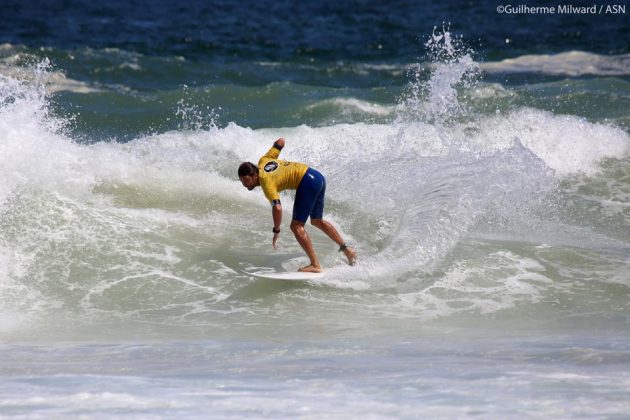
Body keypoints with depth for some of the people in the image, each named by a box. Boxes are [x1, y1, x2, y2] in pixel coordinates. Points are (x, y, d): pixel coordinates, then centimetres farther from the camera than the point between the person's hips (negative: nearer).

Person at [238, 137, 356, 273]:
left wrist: (276, 231, -20)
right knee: (317, 221, 27)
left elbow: (277, 208, -31)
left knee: (296, 226, -12)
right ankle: (346, 249, 34)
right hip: (317, 177, 10)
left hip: (307, 182, -10)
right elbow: (281, 142, 17)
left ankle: (315, 265, -18)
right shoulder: (264, 161, 5)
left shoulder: (266, 183, -19)